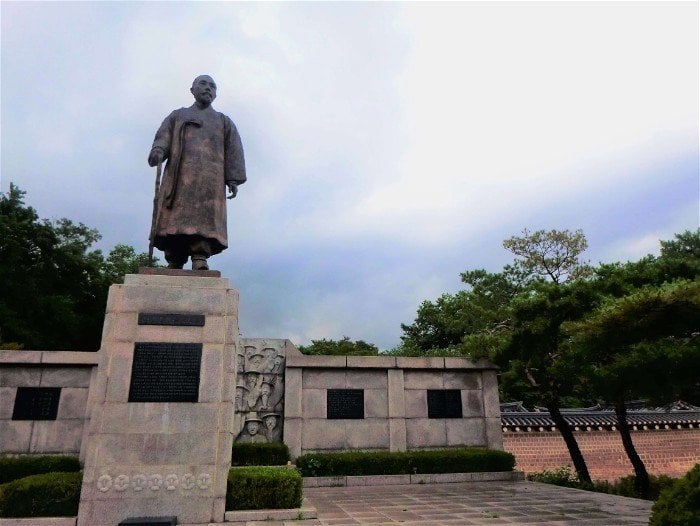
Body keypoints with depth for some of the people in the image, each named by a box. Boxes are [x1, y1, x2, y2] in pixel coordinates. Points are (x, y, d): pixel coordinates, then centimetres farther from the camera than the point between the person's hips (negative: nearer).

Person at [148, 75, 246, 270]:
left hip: (210, 176, -1)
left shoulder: (224, 122, 27)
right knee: (174, 217, -13)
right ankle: (174, 263, -16)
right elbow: (163, 137, 13)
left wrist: (233, 179, -2)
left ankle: (200, 259, -28)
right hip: (180, 174, 1)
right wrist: (158, 150, -11)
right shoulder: (178, 116, 29)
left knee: (205, 217, -18)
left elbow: (234, 151, 13)